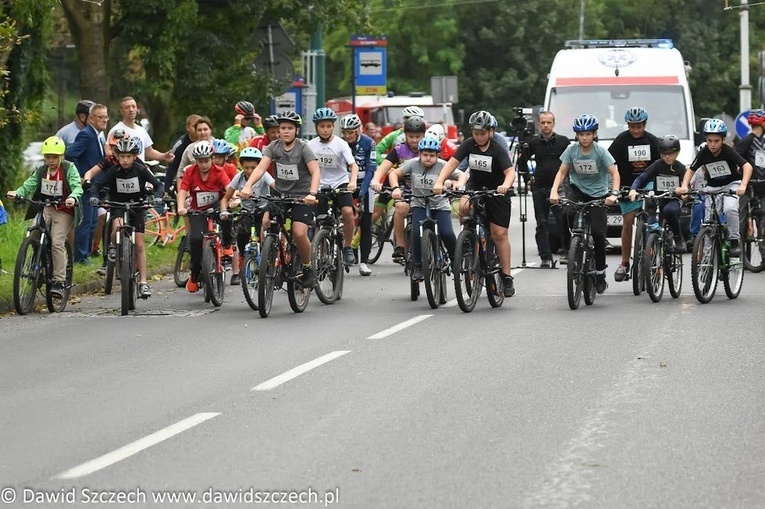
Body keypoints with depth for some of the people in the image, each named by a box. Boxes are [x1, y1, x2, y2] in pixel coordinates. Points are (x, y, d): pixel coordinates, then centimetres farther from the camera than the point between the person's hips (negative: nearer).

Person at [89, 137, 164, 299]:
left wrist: (158, 197, -37)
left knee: (139, 245, -3)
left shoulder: (141, 170, -16)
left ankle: (143, 282, 2)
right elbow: (97, 184, -17)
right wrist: (94, 196, -38)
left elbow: (158, 185, -16)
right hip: (118, 206, 0)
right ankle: (114, 247, 0)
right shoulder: (113, 171, -15)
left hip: (137, 206, 0)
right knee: (117, 227, -34)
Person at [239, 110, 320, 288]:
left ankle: (307, 268, 3)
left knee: (299, 233, -21)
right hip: (280, 194, 4)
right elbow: (261, 167, -14)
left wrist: (312, 193, -38)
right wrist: (247, 186, -32)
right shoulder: (273, 147, -1)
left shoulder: (303, 147, -10)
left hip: (302, 196, -4)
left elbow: (316, 172, -20)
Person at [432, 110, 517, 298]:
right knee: (464, 208, -30)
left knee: (499, 234, -6)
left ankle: (507, 278, -1)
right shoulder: (469, 145, -12)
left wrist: (506, 185, -55)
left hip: (496, 191, -3)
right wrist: (439, 182, -35)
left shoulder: (498, 150, -20)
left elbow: (510, 171, -33)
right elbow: (452, 163, -19)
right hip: (475, 186, 3)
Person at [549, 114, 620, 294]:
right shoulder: (572, 150, -7)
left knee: (598, 232, -12)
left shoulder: (600, 151, -14)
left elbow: (614, 173, -18)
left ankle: (600, 273, 4)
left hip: (598, 194, -2)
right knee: (570, 213, -32)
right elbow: (562, 172, -5)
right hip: (577, 190, 2)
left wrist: (614, 193, -35)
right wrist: (554, 191, -22)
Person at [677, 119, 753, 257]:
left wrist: (743, 186, -47)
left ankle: (735, 241, -16)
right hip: (712, 187, 3)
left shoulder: (728, 152, -22)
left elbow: (747, 166, -31)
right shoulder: (703, 154, -12)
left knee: (730, 209, -31)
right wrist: (684, 186, -22)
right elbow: (691, 170, -3)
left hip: (731, 184, -3)